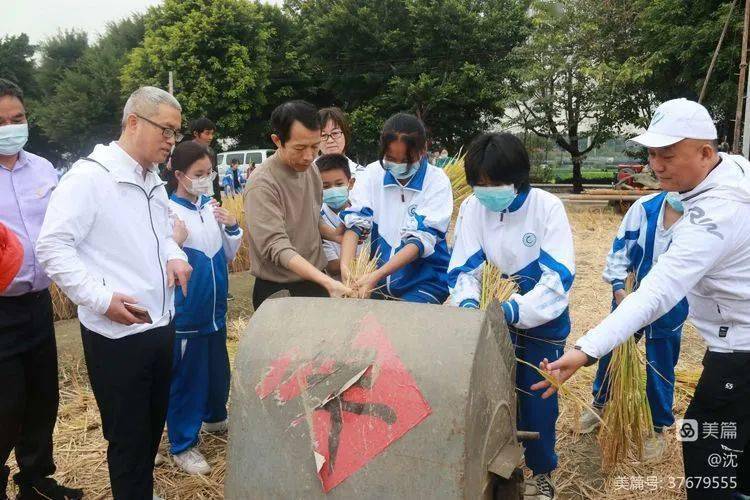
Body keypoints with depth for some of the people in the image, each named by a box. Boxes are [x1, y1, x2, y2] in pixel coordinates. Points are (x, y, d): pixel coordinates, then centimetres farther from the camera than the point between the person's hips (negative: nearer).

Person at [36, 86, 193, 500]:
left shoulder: (153, 182, 13)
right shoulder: (89, 176, -14)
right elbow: (52, 246, -18)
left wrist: (175, 256, 4)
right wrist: (101, 298, -22)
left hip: (160, 325, 8)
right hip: (116, 334, -8)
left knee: (154, 426, 20)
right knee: (128, 436, 6)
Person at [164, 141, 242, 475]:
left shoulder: (212, 207, 2)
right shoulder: (167, 212, -15)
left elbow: (229, 255, 9)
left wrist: (232, 227, -7)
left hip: (215, 306, 6)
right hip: (186, 312, -6)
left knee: (218, 368, 22)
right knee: (187, 376, 6)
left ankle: (215, 417, 47)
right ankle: (182, 445, 22)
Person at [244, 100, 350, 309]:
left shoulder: (311, 169, 2)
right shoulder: (262, 184, -21)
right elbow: (277, 247, -27)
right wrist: (327, 282, -35)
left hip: (317, 281, 7)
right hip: (279, 292, -6)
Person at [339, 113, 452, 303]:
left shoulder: (437, 182, -8)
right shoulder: (374, 173, 2)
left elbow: (421, 240, -16)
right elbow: (355, 223, -6)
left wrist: (376, 276, -28)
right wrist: (345, 267, -26)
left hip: (425, 280, -3)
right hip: (378, 276, 3)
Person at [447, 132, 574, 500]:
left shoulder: (547, 207, -20)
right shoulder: (471, 208, -12)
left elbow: (558, 276, -26)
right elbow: (464, 268, -10)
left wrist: (516, 309, -39)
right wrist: (468, 302, -31)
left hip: (542, 322, -3)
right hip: (493, 321, 3)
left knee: (537, 400, 6)